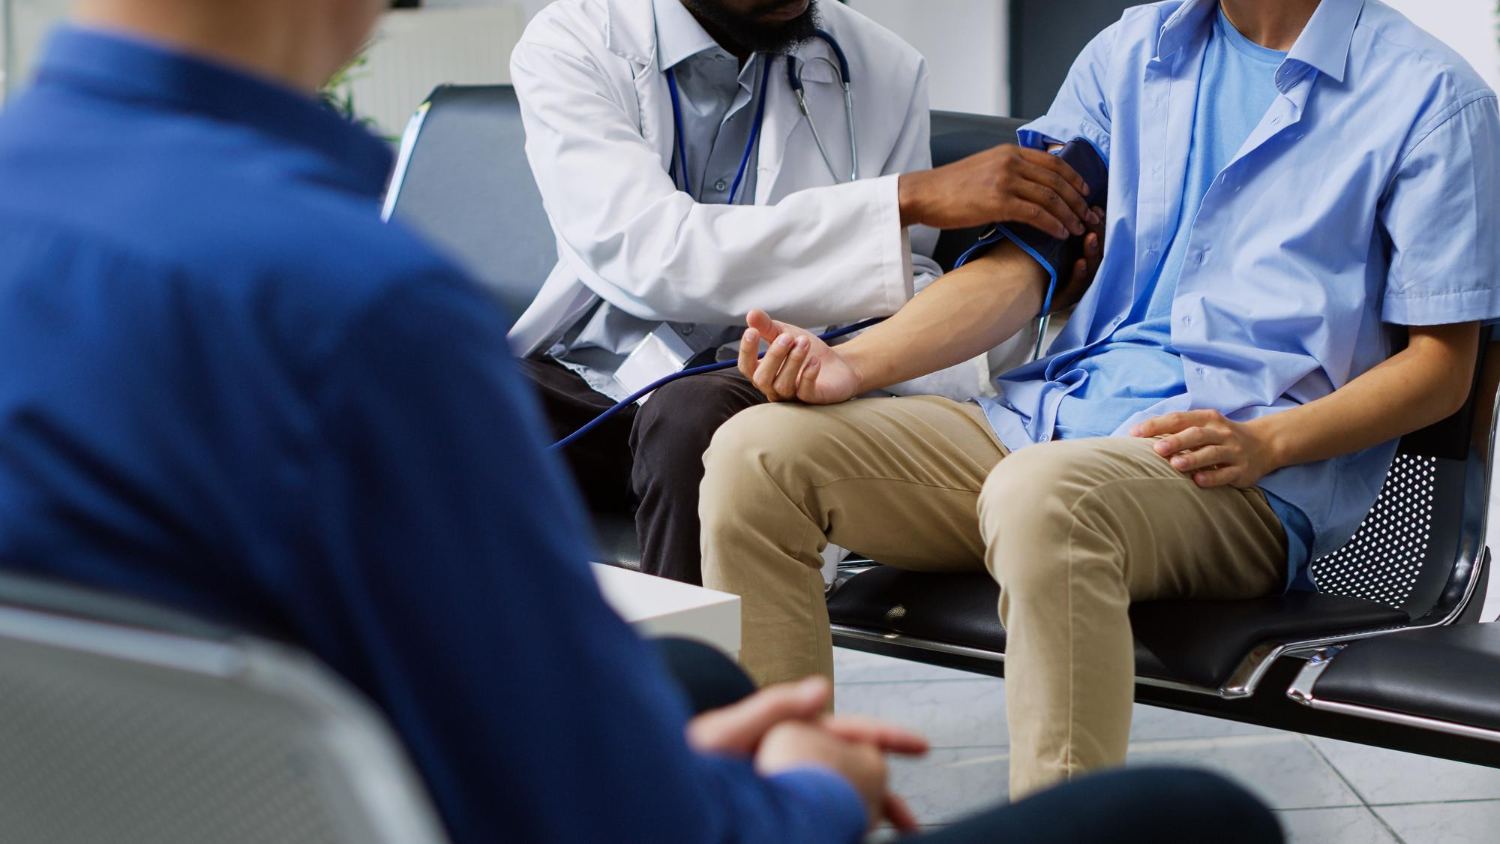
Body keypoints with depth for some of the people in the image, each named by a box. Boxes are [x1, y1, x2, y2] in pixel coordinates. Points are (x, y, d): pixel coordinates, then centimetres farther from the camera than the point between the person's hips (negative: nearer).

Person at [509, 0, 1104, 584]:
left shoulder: (882, 70, 2)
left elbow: (901, 311, 4)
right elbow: (648, 254, -22)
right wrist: (910, 200, -27)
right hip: (591, 375, 0)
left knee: (695, 417, -34)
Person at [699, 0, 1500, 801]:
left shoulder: (1430, 97, 1)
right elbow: (1022, 261, 12)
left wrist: (1267, 443, -17)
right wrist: (851, 361, -4)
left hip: (1242, 485, -6)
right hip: (1046, 414, 6)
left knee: (1040, 493, -40)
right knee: (757, 452, -16)